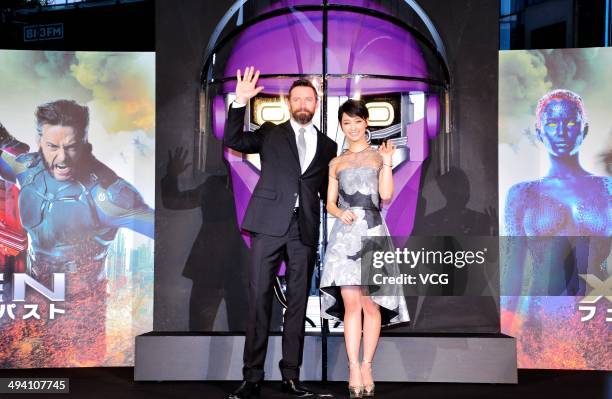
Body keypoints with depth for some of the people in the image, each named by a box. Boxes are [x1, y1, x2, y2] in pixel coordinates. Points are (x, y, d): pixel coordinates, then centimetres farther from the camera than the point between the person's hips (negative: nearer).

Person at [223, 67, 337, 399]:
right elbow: (232, 140, 0)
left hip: (305, 229, 2)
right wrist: (240, 102, -9)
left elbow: (326, 192, 18)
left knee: (298, 301, 4)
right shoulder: (271, 133, 12)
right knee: (259, 297, -4)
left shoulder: (327, 146, 16)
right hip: (269, 223, -2)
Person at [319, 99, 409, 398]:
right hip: (344, 234, 1)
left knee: (371, 304, -2)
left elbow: (386, 195, 0)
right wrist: (340, 212, -7)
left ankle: (367, 366, 6)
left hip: (372, 231, -1)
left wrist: (387, 162, -7)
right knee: (350, 303, -7)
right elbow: (330, 203, 14)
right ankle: (353, 368, -4)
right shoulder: (336, 163, 17)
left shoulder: (378, 156, 11)